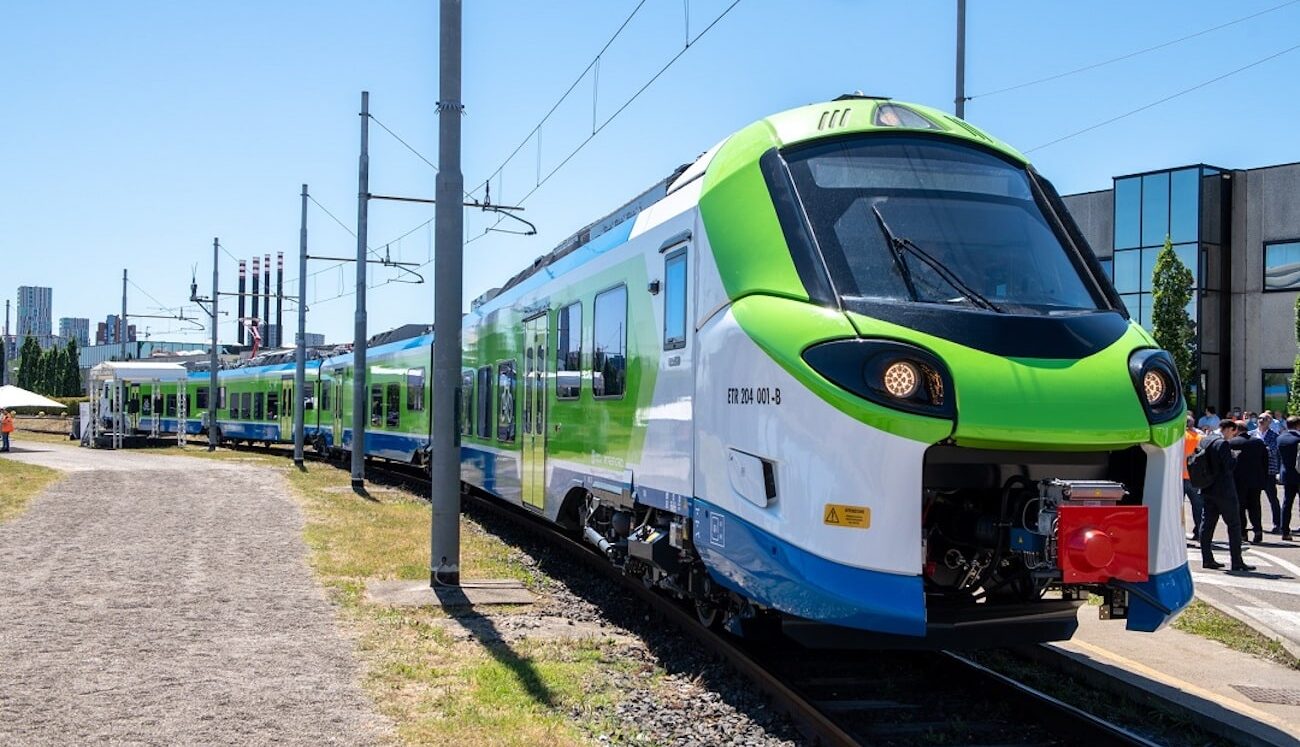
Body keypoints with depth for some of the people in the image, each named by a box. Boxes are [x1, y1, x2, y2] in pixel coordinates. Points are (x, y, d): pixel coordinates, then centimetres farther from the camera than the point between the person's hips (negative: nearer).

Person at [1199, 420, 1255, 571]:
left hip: (1207, 490, 8)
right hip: (1223, 490, -8)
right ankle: (1237, 561, 1)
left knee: (1207, 524, 9)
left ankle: (1207, 559, 11)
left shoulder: (1204, 440, 9)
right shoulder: (1222, 443, -17)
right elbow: (1230, 466, -20)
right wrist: (1235, 457, -3)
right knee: (1234, 525, 1)